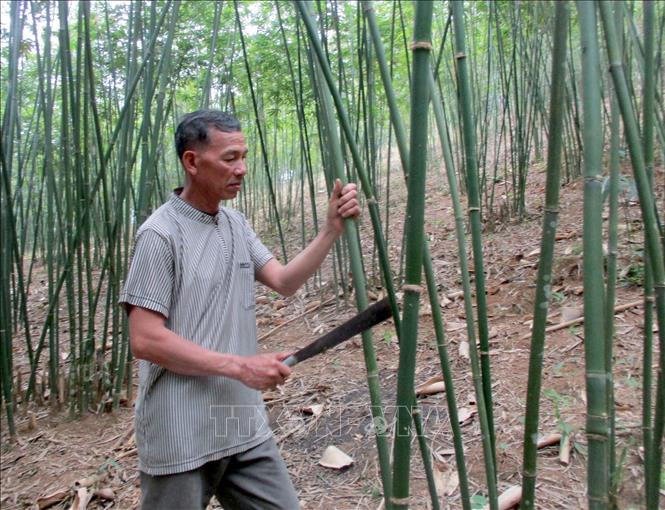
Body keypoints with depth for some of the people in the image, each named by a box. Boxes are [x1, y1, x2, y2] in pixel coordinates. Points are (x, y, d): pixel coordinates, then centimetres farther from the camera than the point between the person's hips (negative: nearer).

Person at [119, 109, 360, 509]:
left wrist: (333, 228, -8)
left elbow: (284, 281, 3)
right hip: (181, 437, -6)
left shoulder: (237, 225, 9)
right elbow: (145, 339, -18)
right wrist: (238, 366, -19)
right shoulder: (161, 234, -14)